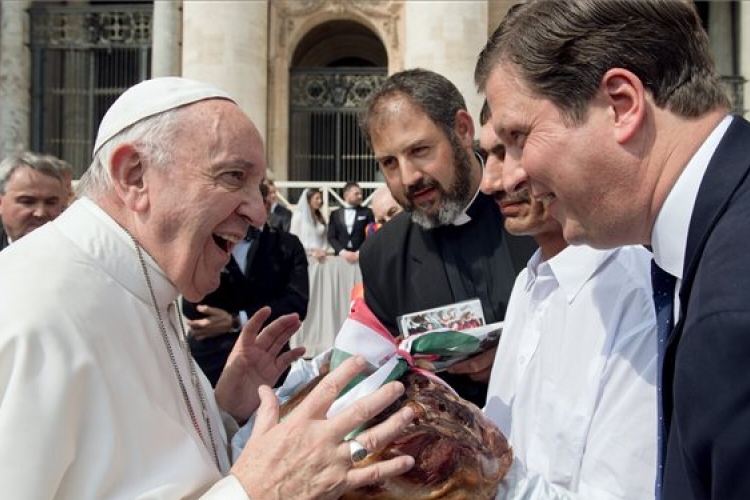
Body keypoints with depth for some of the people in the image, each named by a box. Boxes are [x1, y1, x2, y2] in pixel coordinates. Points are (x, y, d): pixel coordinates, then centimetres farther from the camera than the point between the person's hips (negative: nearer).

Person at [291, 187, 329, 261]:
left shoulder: (320, 217, 14)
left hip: (320, 257, 5)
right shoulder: (299, 216, -3)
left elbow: (324, 238, 14)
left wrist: (324, 251, -5)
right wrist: (311, 252, -9)